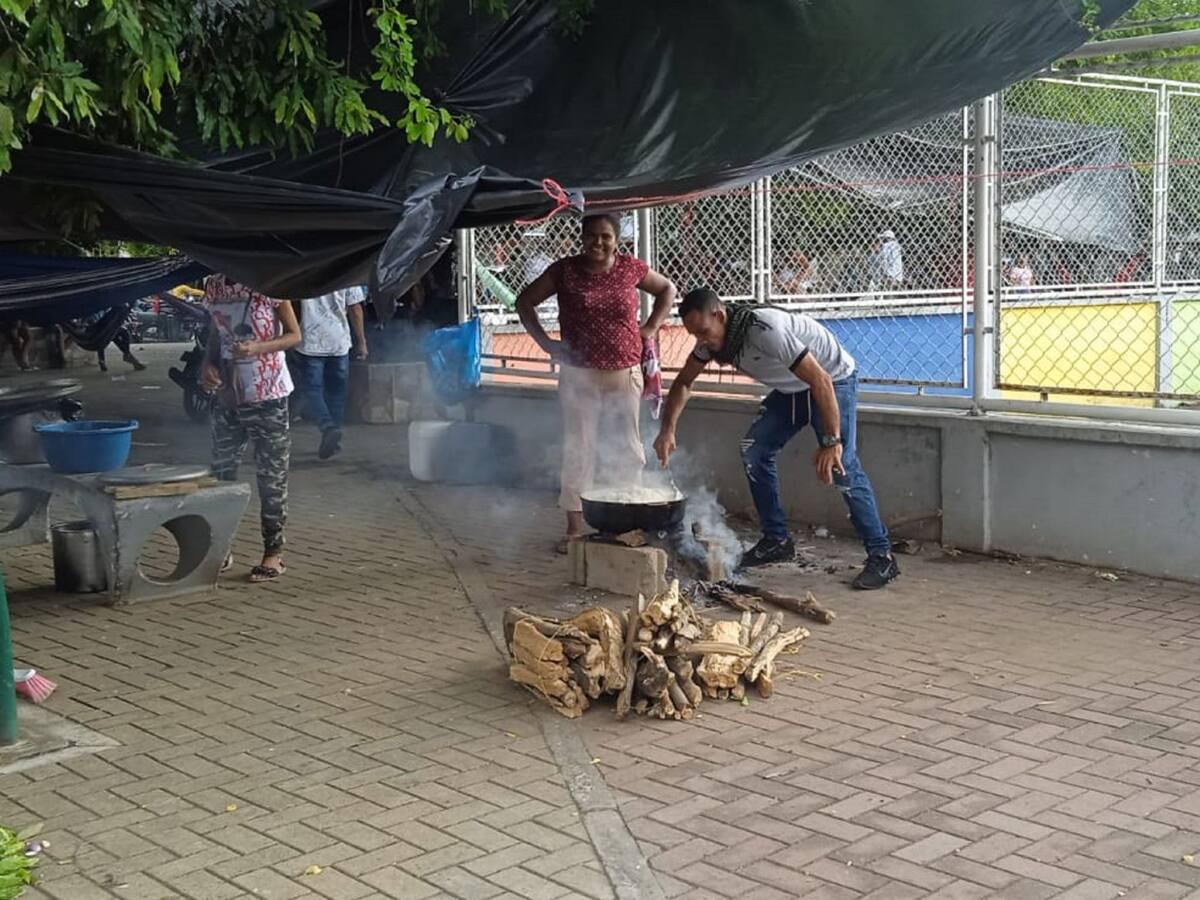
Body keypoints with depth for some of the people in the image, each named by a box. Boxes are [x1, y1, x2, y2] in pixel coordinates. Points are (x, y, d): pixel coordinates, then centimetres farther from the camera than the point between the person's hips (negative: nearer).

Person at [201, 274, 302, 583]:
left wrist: (258, 347, -23)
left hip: (268, 396, -5)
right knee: (220, 472, 10)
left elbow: (294, 335, -6)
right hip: (228, 395, 6)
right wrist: (207, 365, -1)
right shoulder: (214, 285, 6)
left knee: (272, 476, 2)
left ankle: (273, 554, 11)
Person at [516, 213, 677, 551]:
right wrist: (545, 342, -3)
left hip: (625, 376, 1)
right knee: (577, 450, 1)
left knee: (627, 450, 5)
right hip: (579, 376, -1)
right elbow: (525, 301, 6)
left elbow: (668, 290, 17)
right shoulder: (564, 271, -3)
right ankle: (575, 527, 10)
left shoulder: (631, 269, 1)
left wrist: (651, 327, 5)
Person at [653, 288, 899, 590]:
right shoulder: (711, 337, -10)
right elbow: (684, 383, 4)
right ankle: (777, 540, 8)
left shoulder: (765, 330, -36)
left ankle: (881, 557, -15)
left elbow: (821, 381, -37)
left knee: (841, 466, -19)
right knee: (754, 450, -2)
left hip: (833, 379, -8)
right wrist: (667, 430, -10)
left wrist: (831, 442, -37)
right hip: (791, 389, 8)